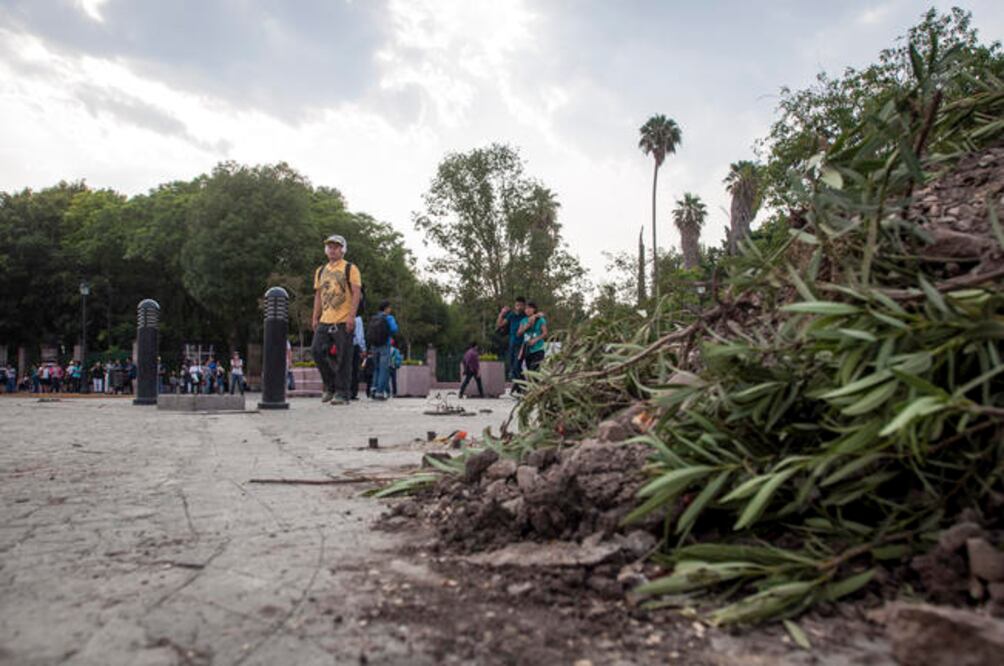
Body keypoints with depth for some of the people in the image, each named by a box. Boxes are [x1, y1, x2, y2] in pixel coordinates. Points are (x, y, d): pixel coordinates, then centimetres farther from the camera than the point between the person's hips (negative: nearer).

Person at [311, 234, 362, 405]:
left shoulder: (350, 269, 1)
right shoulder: (320, 271, 18)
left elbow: (356, 293, -7)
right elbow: (318, 295, 20)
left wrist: (351, 316, -16)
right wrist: (315, 317, 12)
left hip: (343, 321, -6)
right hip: (325, 321, 6)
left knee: (343, 358, -4)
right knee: (316, 351, -1)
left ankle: (342, 393, 3)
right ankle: (330, 386, 16)